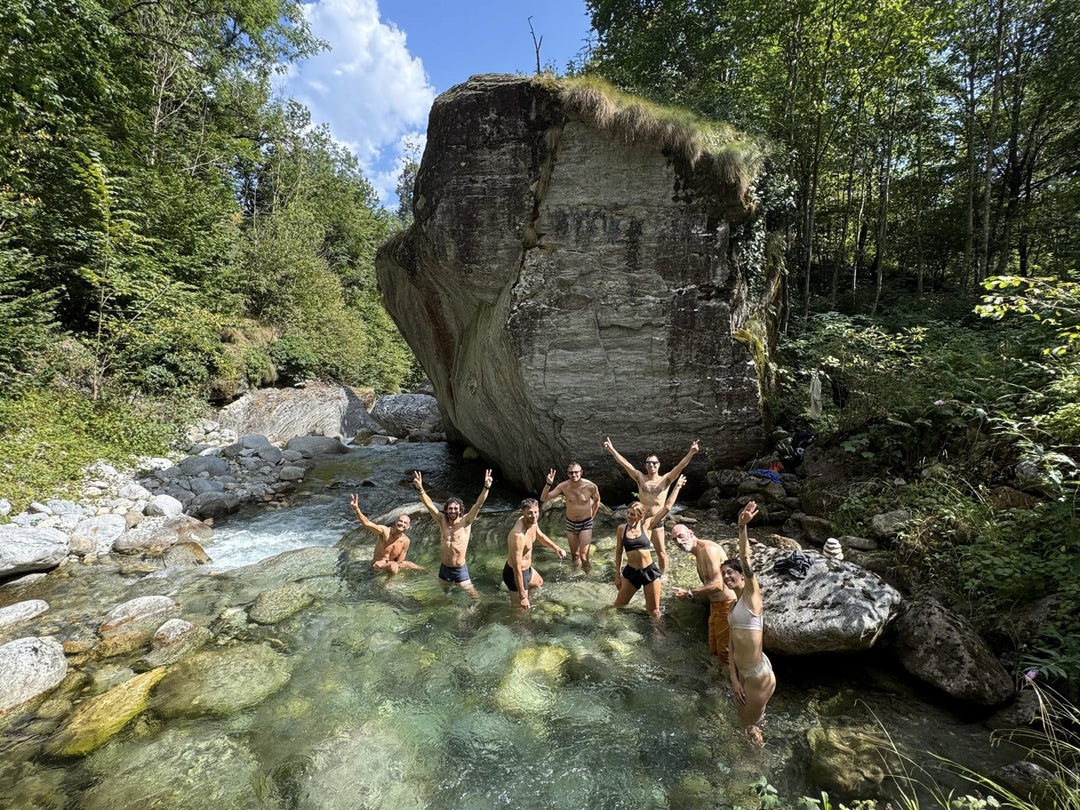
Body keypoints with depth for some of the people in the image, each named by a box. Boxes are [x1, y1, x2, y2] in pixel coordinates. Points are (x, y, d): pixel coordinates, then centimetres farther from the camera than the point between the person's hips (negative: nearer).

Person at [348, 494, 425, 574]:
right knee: (393, 567, -36)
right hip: (377, 563, -4)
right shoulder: (385, 531, -25)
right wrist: (356, 509, -59)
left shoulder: (406, 541, -14)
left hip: (391, 564, 4)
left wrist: (385, 563, -25)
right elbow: (367, 523, -43)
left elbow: (399, 562, -9)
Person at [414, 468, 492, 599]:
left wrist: (486, 487, -38)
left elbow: (478, 505, -24)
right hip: (444, 569, 3)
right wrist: (420, 489, -32)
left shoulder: (465, 522, -12)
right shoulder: (442, 520, -6)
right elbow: (429, 505, -16)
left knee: (476, 597, 3)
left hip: (460, 570, -3)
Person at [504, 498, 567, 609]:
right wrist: (522, 597, -29)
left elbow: (540, 535, 15)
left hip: (527, 568, 9)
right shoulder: (518, 536, -37)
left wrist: (556, 548, 4)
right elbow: (517, 568, -33)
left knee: (539, 583, 35)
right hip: (515, 574, -9)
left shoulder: (532, 522, -9)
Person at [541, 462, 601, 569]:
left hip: (586, 524, -2)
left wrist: (592, 516, 7)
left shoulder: (590, 486, -19)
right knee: (574, 554, 16)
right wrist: (548, 483, -31)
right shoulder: (564, 486, -17)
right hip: (570, 523, 2)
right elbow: (543, 498, -17)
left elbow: (597, 501, 3)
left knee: (584, 556, -9)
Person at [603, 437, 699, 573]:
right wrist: (612, 450, -19)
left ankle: (663, 575, 28)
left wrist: (690, 453, -34)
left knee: (661, 551, 7)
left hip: (657, 522, -2)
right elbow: (625, 464, -9)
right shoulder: (640, 478, -2)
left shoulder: (665, 480, -5)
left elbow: (680, 467, -18)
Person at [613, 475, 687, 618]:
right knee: (618, 606, 9)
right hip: (631, 572, 1)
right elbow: (618, 552, 5)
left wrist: (677, 486, -7)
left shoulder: (646, 525, -7)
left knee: (654, 612, 7)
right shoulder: (621, 529, -4)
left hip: (650, 571, -1)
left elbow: (667, 507, -9)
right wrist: (617, 575, 6)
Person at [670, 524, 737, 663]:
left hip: (727, 603, -10)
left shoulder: (708, 549, -21)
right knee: (714, 650, 19)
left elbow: (717, 584, -26)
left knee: (725, 653, 0)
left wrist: (689, 593, -21)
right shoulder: (698, 554, 9)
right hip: (715, 603, 10)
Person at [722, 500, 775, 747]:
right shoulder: (735, 606, 11)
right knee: (747, 716, 25)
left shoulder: (752, 593, -12)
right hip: (742, 672, 7)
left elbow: (745, 559, -28)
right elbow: (732, 642, 8)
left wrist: (742, 527, -43)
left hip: (758, 674, -7)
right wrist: (734, 678, -1)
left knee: (749, 721, 12)